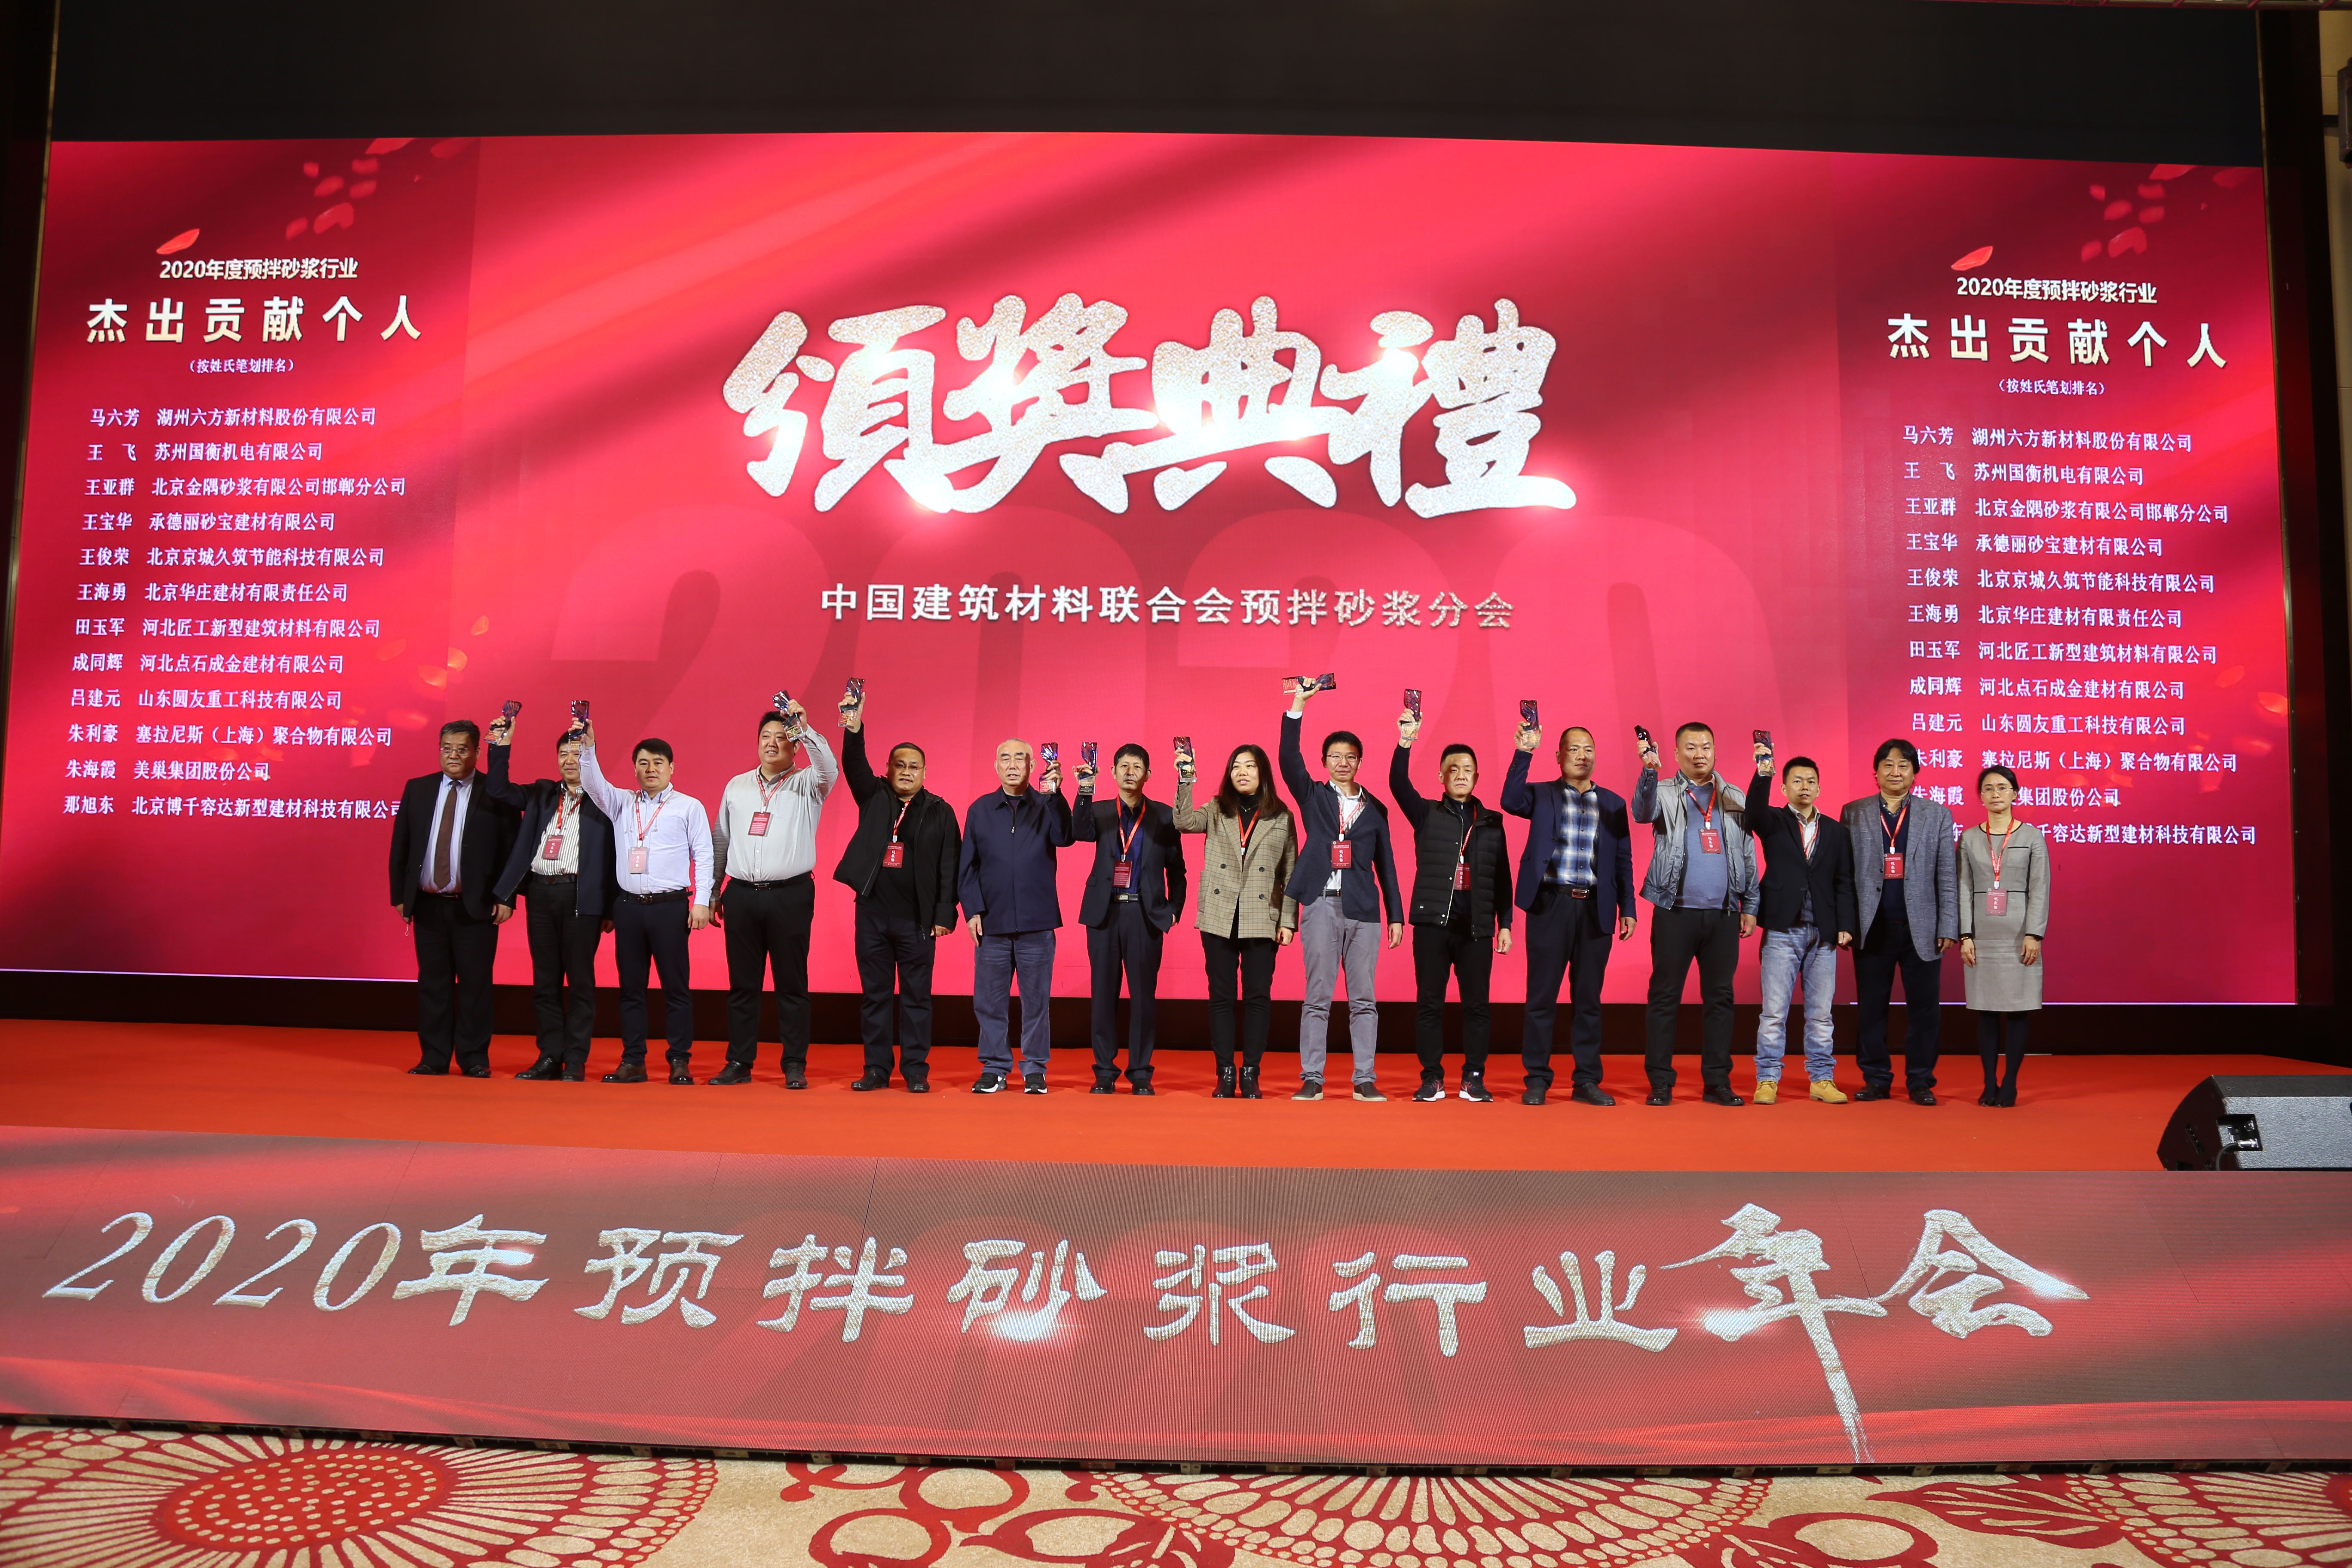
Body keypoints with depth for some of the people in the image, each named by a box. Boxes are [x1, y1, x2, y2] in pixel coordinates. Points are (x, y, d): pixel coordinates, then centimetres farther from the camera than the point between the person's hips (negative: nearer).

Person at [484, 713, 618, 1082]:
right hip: (541, 892, 5)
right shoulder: (542, 794, 16)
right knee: (545, 981, 8)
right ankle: (550, 1057, 15)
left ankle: (576, 1062, 4)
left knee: (580, 981, -1)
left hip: (581, 896, -5)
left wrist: (612, 909, -8)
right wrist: (502, 745, 0)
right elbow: (498, 790, 11)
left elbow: (616, 857, -3)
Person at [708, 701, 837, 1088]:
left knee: (792, 983, 0)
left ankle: (795, 1065, 6)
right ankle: (739, 1063, 14)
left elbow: (829, 769, -19)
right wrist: (713, 891, 15)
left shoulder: (807, 785, 4)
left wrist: (806, 729, -27)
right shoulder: (736, 786, 14)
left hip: (790, 895, -3)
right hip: (741, 895, 3)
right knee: (742, 983, 7)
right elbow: (720, 841, 17)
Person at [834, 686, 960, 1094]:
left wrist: (944, 914, -7)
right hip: (873, 913, 2)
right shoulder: (874, 798, 8)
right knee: (874, 994, 7)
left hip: (917, 919, -2)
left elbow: (948, 867, -1)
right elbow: (855, 767, -10)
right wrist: (853, 730, -27)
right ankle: (876, 1069, 15)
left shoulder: (940, 812, 2)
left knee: (916, 996, 3)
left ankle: (915, 1071, 10)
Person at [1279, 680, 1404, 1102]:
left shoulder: (1375, 809, 14)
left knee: (1363, 999, 2)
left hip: (1363, 910, 2)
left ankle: (1365, 1079, 6)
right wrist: (1297, 707, -14)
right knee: (1317, 996, -1)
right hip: (1321, 906, -2)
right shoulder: (1313, 797, 10)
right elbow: (1289, 758, -6)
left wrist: (1396, 915, 10)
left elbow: (1386, 865, 14)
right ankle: (1311, 1078, 2)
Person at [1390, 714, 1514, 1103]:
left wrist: (1505, 923, 6)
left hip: (1477, 925, 1)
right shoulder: (1427, 815, 8)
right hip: (1433, 921, -1)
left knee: (1476, 1004, 2)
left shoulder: (1492, 823, 12)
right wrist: (1405, 742, -22)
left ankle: (1474, 1079, 10)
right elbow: (1399, 786, -10)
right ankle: (1432, 1078, 9)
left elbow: (1502, 877, 12)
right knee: (1429, 1002, 1)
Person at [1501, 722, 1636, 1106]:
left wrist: (1628, 908, 6)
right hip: (1550, 905, -2)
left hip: (1596, 909, 2)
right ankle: (1536, 1080, 8)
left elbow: (1623, 860, 12)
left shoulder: (1613, 804, 14)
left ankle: (1587, 1081, 15)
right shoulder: (1542, 795, 6)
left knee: (1589, 998, 7)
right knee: (1542, 995, 0)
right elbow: (1511, 801, -15)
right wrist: (1524, 753, -21)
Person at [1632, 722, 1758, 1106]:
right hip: (1676, 911, -3)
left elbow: (1748, 855, 14)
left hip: (1723, 914, 3)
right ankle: (1660, 1083, 4)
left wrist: (1750, 905, 9)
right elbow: (1643, 813, -18)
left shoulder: (1735, 798, 14)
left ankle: (1717, 1082, 13)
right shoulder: (1665, 793, 4)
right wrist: (1649, 770, -34)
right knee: (1665, 997, -1)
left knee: (1719, 998, 6)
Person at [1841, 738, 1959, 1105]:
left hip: (1921, 929, 0)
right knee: (1871, 1008, 5)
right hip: (1872, 928, 0)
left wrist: (1949, 928, -2)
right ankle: (1877, 1080, 15)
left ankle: (1920, 1082, 12)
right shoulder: (1853, 813, 6)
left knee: (1924, 1007, 2)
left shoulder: (1937, 815, 8)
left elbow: (1947, 877, 4)